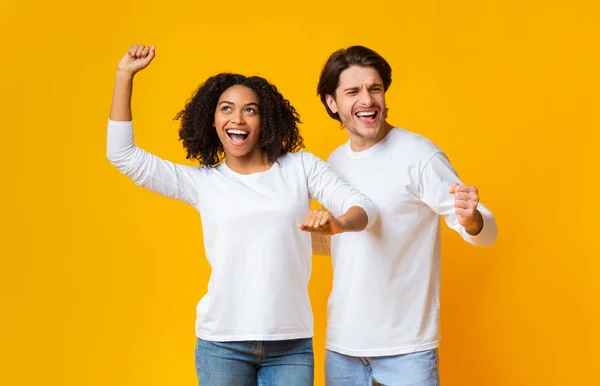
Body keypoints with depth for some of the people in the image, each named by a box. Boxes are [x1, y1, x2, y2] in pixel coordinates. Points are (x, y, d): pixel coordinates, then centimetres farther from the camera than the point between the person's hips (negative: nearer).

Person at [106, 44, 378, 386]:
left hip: (291, 344, 0)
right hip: (222, 344, 1)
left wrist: (339, 224, -27)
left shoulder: (301, 166, 4)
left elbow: (363, 206, -3)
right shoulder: (202, 182, 5)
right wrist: (125, 76, -1)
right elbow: (123, 155, 3)